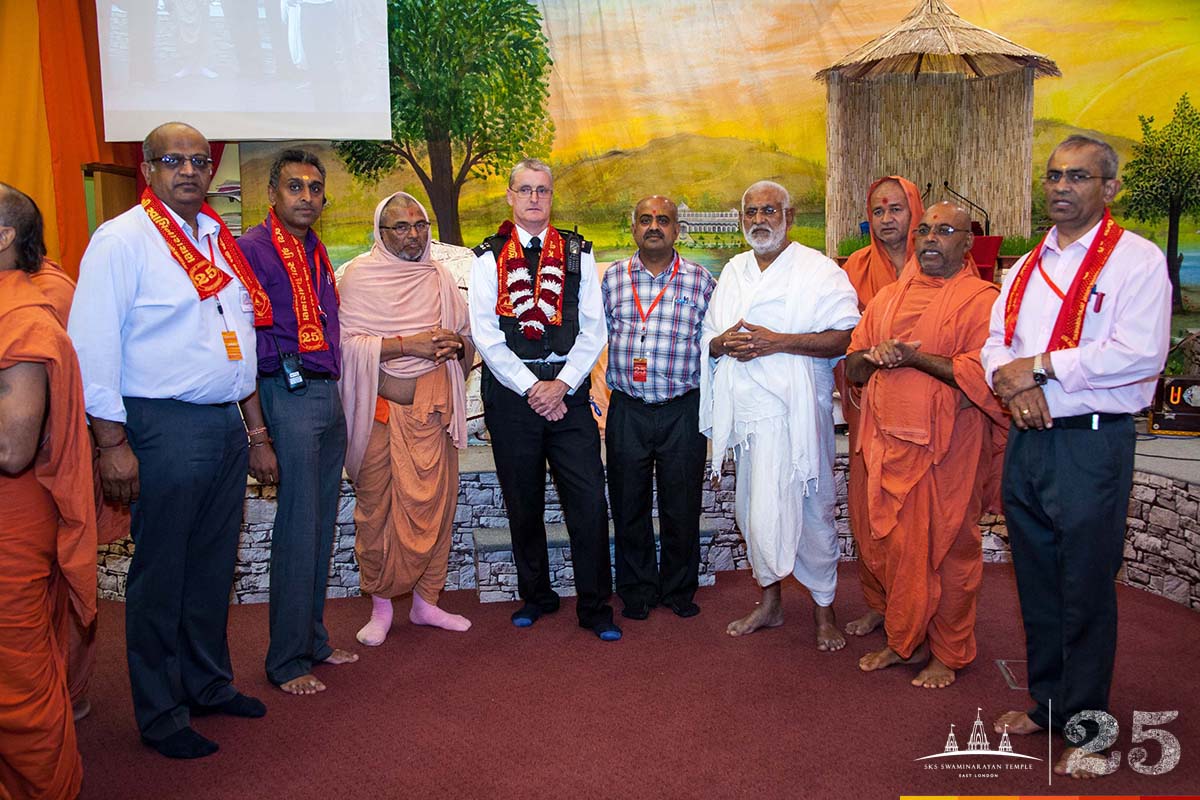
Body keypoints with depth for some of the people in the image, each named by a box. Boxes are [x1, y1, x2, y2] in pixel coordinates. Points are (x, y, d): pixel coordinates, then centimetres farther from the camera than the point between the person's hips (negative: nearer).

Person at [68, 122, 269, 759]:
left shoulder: (218, 237, 13)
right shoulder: (122, 240, -8)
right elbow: (93, 344, -13)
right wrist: (112, 442, -16)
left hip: (226, 421, 7)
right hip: (165, 426, -7)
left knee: (214, 564, 17)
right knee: (160, 575, 4)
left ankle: (209, 683, 34)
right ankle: (161, 715, 20)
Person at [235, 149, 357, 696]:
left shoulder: (317, 250, 16)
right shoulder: (252, 248, -8)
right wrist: (258, 435, -16)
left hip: (328, 396, 8)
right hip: (287, 397, -8)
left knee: (322, 527, 13)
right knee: (298, 532, -3)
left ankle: (313, 641, 26)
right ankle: (287, 661, 11)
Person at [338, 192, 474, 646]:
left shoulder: (440, 277, 12)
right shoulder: (359, 275, -1)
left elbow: (467, 334, 18)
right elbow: (346, 341, -10)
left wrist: (457, 344, -6)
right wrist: (410, 343, -17)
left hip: (432, 405, 3)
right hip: (378, 408, -3)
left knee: (434, 504, 4)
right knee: (375, 506, 3)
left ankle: (426, 601, 18)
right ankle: (380, 606, 18)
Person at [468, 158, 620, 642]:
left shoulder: (578, 253, 8)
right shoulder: (488, 257, 4)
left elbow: (593, 329, 3)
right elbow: (486, 335, -3)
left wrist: (562, 384, -8)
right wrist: (531, 388, -9)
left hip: (568, 389, 0)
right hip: (510, 389, 0)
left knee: (588, 502, -3)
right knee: (523, 504, 10)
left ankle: (595, 608, 11)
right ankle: (535, 596, 28)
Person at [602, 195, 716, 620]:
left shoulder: (700, 280, 3)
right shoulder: (613, 277, 6)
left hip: (682, 410, -1)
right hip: (627, 410, 1)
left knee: (682, 507, 7)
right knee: (629, 505, 9)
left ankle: (679, 590, 26)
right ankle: (637, 591, 25)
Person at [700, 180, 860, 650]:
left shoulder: (819, 271, -3)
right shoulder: (733, 271, 17)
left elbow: (848, 337, -12)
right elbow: (708, 335, 20)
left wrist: (778, 341, -19)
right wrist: (721, 343, -4)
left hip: (796, 412, -5)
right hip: (745, 412, 6)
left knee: (810, 509, 1)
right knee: (751, 510, 12)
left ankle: (823, 610, 20)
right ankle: (769, 602, 30)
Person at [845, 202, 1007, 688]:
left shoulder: (981, 298, -5)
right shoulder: (888, 297, 15)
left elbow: (985, 374, -18)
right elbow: (853, 367, 15)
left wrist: (914, 357, -16)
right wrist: (876, 355, -7)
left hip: (948, 448, -5)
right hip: (889, 443, 5)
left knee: (950, 550, 6)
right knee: (896, 547, 12)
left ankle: (948, 654, 22)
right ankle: (904, 642, 28)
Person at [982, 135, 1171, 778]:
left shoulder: (1136, 260, -7)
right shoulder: (1026, 268, 15)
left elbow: (1140, 354, -19)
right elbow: (996, 344, 11)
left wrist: (1040, 365, -15)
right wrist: (1014, 384, -10)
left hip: (1091, 443, -6)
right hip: (1026, 437, 6)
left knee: (1086, 592, 3)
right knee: (1036, 582, 15)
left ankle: (1085, 728, 19)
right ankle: (1047, 702, 32)